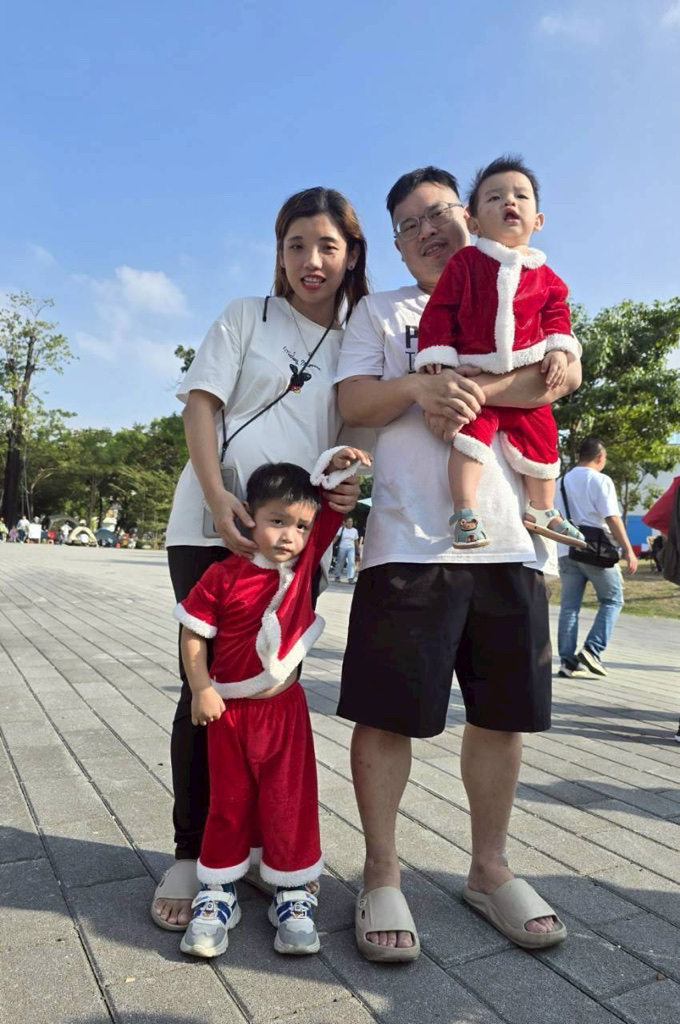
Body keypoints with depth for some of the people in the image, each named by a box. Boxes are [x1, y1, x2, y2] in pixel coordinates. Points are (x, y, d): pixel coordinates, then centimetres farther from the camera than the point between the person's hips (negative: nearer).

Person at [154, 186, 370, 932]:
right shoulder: (246, 316, 7)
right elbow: (201, 404, -1)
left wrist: (350, 485, -9)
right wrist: (217, 495, -17)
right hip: (213, 526, -2)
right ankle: (190, 853, 15)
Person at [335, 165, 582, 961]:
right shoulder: (381, 311, 18)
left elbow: (564, 373, 2)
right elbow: (352, 401, 3)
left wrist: (473, 389, -13)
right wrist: (419, 387, -15)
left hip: (509, 539, 3)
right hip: (408, 539, -2)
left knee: (502, 712, 8)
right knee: (386, 712, -3)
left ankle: (489, 869, 27)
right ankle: (381, 876, 17)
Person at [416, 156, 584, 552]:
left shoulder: (544, 275, 9)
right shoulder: (465, 262, -2)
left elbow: (557, 313, 15)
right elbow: (440, 309, -3)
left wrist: (559, 349, -1)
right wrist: (435, 355, -9)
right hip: (473, 373, -4)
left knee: (541, 436, 9)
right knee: (472, 431, -19)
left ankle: (543, 510, 25)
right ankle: (465, 512, -14)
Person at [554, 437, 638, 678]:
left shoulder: (562, 481, 14)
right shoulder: (600, 480, -5)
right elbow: (612, 518, -13)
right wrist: (628, 550, -13)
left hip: (566, 551, 5)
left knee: (569, 606, 8)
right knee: (612, 600, 9)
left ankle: (567, 659, 6)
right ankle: (592, 650, -3)